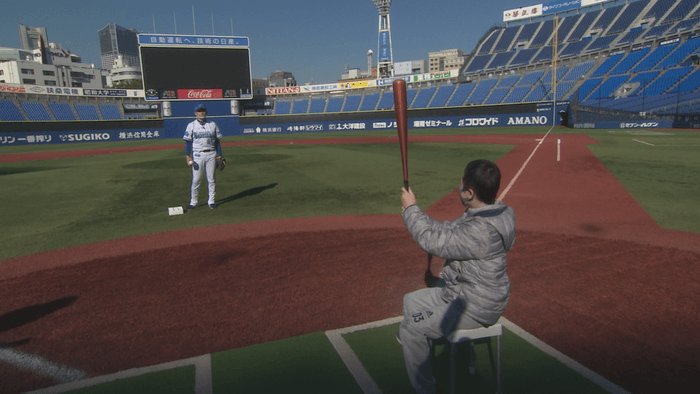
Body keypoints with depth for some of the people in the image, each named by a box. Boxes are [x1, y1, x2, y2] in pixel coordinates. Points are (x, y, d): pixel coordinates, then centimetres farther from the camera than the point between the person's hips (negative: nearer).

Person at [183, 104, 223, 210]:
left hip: (211, 154, 2)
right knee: (196, 180, -2)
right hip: (197, 155, -1)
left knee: (211, 179, 4)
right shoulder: (191, 125, 5)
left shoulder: (212, 125, 9)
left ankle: (211, 201, 13)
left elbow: (217, 141, 11)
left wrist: (219, 155, 4)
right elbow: (188, 141, 2)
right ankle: (193, 202, 5)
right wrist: (187, 156, -8)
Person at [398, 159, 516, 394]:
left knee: (412, 329, -8)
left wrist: (410, 209, -17)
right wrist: (416, 214, 2)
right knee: (411, 302, 19)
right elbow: (448, 231, 10)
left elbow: (435, 242, -28)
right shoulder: (488, 214, 1)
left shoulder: (482, 229, -32)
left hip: (475, 308, -10)